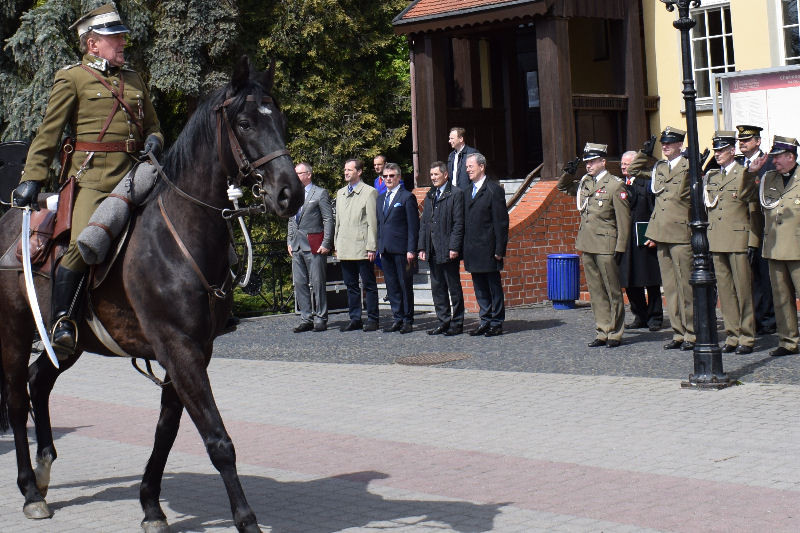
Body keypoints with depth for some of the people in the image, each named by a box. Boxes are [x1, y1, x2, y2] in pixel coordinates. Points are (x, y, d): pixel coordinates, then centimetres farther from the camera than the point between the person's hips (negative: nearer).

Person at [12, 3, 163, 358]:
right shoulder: (72, 79, 5)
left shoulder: (135, 80, 22)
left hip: (132, 181, 6)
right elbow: (48, 133, 2)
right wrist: (32, 179, -6)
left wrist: (154, 142, 6)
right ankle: (63, 321, -11)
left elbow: (152, 126, 30)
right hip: (91, 178, -6)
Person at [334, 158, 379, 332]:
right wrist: (336, 244, 15)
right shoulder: (340, 193, 17)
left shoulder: (369, 192, -4)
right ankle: (355, 319, 16)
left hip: (362, 248, -7)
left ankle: (372, 319, 6)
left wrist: (371, 247, -13)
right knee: (351, 285, 10)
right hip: (345, 249, 7)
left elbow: (372, 222, -8)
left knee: (369, 285, 0)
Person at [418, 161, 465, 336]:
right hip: (433, 251, 7)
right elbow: (424, 223, 16)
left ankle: (457, 323, 6)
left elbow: (458, 223, -11)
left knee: (454, 287, 0)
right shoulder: (430, 195, 16)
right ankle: (443, 321, 18)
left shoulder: (456, 194, -6)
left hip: (449, 250, -7)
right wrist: (422, 247, 9)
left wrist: (454, 248, -17)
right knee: (437, 288, 10)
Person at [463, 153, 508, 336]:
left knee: (494, 286, 2)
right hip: (473, 250, 7)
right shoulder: (469, 192, 15)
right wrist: (465, 248, 9)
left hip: (488, 250, -7)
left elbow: (501, 222, -11)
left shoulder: (494, 190, -8)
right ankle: (485, 321, 19)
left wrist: (499, 250, -15)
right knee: (479, 288, 11)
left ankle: (497, 323, 8)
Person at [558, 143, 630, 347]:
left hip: (606, 246, -7)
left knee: (613, 292, 1)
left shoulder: (615, 185, -8)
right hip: (587, 246, 7)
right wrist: (568, 174, 7)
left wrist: (620, 248, -13)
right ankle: (602, 332, 16)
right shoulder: (584, 183, 11)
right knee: (596, 292, 10)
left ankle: (615, 334, 7)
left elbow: (623, 220, -10)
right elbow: (562, 187, 29)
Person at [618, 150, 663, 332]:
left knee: (651, 281, 1)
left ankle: (654, 317, 9)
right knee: (630, 282, 8)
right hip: (625, 240, 6)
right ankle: (640, 317, 18)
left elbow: (655, 210, -8)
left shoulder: (646, 184, -5)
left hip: (644, 240, -5)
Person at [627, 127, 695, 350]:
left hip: (681, 234, -7)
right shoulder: (659, 168, 15)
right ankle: (678, 333, 16)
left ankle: (692, 334, 3)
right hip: (661, 235, 7)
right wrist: (645, 152, 17)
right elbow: (633, 170, 26)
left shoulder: (689, 167, -3)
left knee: (685, 285, -3)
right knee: (670, 286, 9)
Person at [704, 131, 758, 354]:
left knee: (743, 289, -3)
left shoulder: (745, 175, -2)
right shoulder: (710, 177, 15)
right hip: (716, 242, 6)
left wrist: (752, 242, -10)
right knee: (725, 290, 7)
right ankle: (732, 335, 13)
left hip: (738, 240, -6)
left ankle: (747, 337, 3)